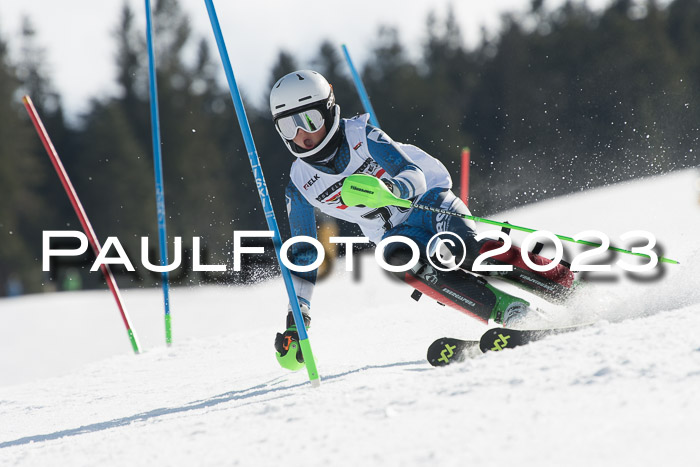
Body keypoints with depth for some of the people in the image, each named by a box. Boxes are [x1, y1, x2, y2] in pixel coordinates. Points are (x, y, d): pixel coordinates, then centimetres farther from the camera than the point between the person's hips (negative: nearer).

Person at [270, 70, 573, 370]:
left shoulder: (361, 135, -12)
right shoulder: (300, 184, -2)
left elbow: (416, 176, -19)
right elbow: (302, 254, 6)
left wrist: (388, 189, -43)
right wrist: (296, 318, 1)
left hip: (430, 201, -2)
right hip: (398, 235, 3)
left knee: (461, 248, -34)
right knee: (401, 260, -34)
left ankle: (568, 287, -28)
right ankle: (508, 313, -38)